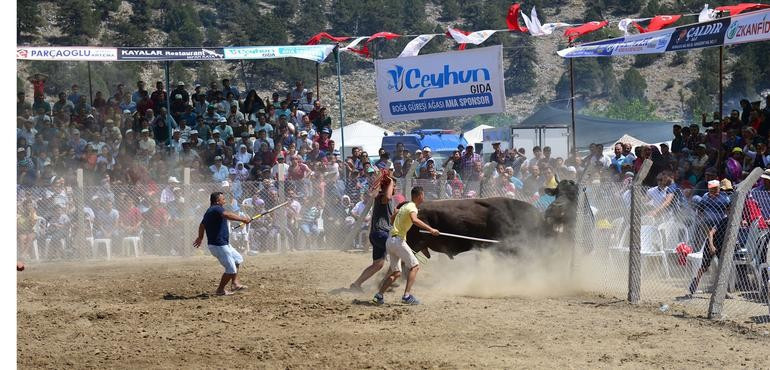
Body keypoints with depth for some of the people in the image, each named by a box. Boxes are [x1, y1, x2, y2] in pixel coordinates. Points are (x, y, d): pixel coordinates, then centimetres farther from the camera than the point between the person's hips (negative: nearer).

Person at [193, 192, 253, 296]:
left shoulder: (208, 212, 15)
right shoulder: (216, 209, -16)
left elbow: (202, 225, 32)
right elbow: (227, 215, -37)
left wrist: (200, 237, 49)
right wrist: (242, 219, -44)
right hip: (219, 246, -11)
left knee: (238, 259, 25)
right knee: (231, 270, -5)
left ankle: (235, 283, 26)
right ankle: (220, 290, 9)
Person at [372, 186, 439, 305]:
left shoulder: (405, 206, 19)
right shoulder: (412, 208, -9)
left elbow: (392, 218, 35)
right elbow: (414, 220, -32)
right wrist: (430, 229, -35)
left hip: (390, 241, 9)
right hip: (398, 240, -9)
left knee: (396, 272, 14)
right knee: (414, 266, -8)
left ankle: (379, 295, 6)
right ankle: (407, 296, -18)